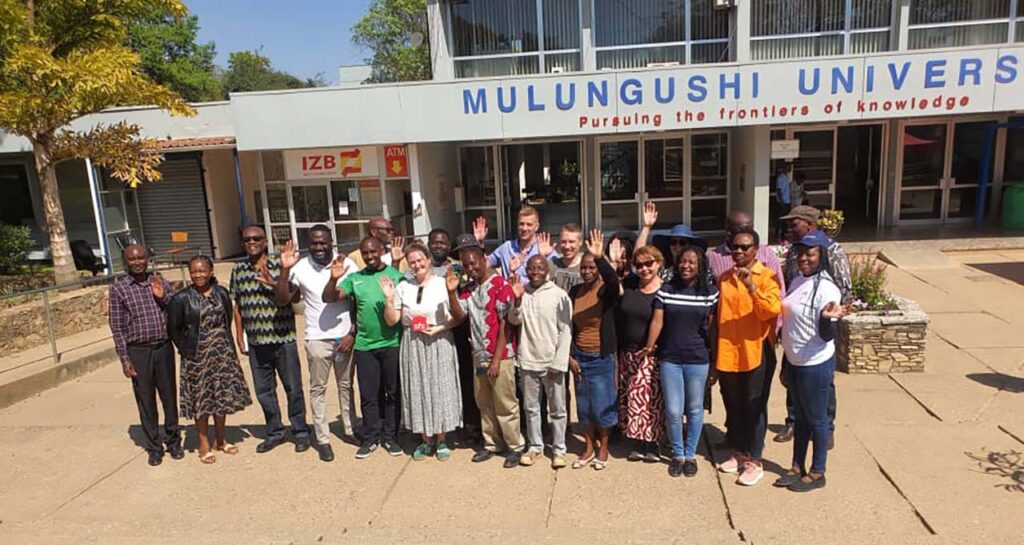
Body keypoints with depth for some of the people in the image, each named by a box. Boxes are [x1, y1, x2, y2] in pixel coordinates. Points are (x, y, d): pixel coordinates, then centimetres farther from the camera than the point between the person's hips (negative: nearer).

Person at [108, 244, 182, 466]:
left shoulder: (160, 282, 6)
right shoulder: (119, 288, -2)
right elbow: (117, 327, -3)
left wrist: (163, 297, -13)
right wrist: (124, 359, -6)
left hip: (164, 347, 2)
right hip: (138, 351, -2)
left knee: (170, 397, 9)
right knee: (146, 400, 7)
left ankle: (173, 441, 25)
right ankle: (153, 447, 20)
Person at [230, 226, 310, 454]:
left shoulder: (279, 267, -4)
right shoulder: (238, 270, 7)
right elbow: (237, 305, 12)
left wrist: (274, 284, -22)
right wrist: (239, 336, 10)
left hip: (283, 338, -3)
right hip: (256, 342, 3)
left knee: (293, 387, 5)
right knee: (263, 390, 12)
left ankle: (300, 432, 20)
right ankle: (274, 432, 29)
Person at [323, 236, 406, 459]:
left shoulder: (395, 274, 0)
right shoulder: (354, 278, 6)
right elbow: (329, 298, 1)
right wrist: (334, 279, -16)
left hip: (393, 343, -1)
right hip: (365, 346, 2)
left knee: (393, 393, 9)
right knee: (369, 395, 9)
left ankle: (390, 437, 22)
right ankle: (370, 438, 22)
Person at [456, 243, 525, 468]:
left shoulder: (500, 285, -11)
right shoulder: (467, 289, 10)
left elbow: (505, 325, -13)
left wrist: (496, 360, -15)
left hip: (500, 356, -6)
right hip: (478, 356, 6)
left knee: (505, 405, 3)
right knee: (485, 404, 15)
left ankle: (515, 447, 17)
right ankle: (492, 444, 28)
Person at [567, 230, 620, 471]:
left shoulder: (607, 290, -10)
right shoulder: (575, 292, 2)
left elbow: (613, 279, -36)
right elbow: (568, 326, 5)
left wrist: (600, 257, -51)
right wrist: (569, 356, 0)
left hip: (601, 358, -4)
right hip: (578, 356, 4)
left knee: (602, 405, 5)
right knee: (583, 405, 13)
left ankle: (603, 448, 25)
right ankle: (589, 447, 29)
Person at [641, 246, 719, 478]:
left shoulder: (710, 292, -2)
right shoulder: (666, 290, 1)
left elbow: (711, 326, 2)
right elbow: (657, 320, -3)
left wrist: (715, 360, 5)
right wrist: (650, 345, -13)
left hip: (697, 359, 0)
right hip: (670, 359, 1)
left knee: (694, 409, 11)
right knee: (673, 411, 4)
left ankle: (690, 454, 28)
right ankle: (677, 454, 24)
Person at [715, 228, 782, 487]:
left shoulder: (767, 276, -5)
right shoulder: (724, 278, 10)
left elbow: (772, 311, -18)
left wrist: (751, 287, -30)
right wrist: (716, 351, 15)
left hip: (756, 353, -5)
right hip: (727, 354, 5)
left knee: (754, 408, 3)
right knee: (733, 407, 14)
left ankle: (755, 461, 14)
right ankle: (740, 452, 30)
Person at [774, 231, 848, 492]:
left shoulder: (826, 289, -19)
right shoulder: (797, 282, 5)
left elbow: (827, 335, -17)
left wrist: (827, 318, -40)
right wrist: (786, 364, 18)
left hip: (815, 365, -8)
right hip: (794, 362, 8)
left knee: (816, 419, 8)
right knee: (800, 417, 19)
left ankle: (817, 473, 23)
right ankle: (797, 467, 32)